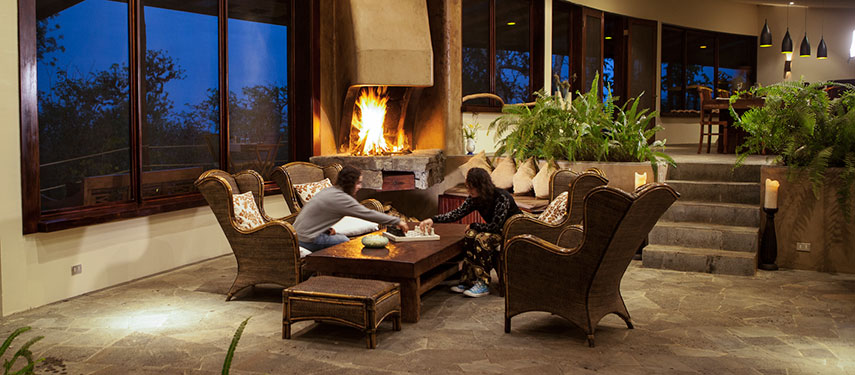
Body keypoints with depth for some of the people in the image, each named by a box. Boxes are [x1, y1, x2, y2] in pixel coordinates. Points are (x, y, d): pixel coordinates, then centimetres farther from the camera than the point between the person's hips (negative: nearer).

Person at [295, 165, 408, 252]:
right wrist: (397, 221, -15)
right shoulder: (340, 198, -20)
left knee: (342, 237, 14)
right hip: (307, 240, -9)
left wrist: (327, 228, 2)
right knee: (345, 242, -2)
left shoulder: (330, 191, 10)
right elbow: (368, 214, -20)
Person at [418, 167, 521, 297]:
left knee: (482, 239, -30)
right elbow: (457, 213, -8)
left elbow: (495, 226, -27)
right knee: (470, 235, -19)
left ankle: (483, 285, -23)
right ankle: (468, 280, -14)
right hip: (497, 232, 7)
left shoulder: (501, 197, -27)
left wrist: (473, 225, -15)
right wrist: (433, 219, -19)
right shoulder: (475, 199, -4)